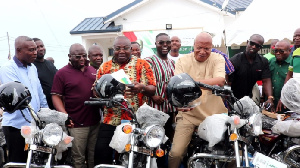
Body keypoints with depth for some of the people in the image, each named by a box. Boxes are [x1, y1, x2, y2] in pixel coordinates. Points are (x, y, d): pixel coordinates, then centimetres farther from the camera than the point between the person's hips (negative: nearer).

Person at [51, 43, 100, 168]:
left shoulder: (93, 70, 14)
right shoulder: (62, 73, -2)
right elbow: (56, 96, -7)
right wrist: (64, 115, -19)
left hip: (95, 122, 5)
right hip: (77, 124, -5)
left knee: (94, 157, 14)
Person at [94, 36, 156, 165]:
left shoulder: (142, 65, 4)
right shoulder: (105, 67, 12)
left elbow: (152, 90, -1)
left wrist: (142, 87, -24)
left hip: (135, 121, -2)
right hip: (110, 120, 2)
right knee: (101, 153, -3)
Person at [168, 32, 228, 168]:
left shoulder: (218, 59, 3)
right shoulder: (182, 61, 6)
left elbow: (220, 81, -16)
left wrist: (194, 82, -30)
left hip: (214, 115, 1)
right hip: (188, 113, 0)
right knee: (176, 153, -11)